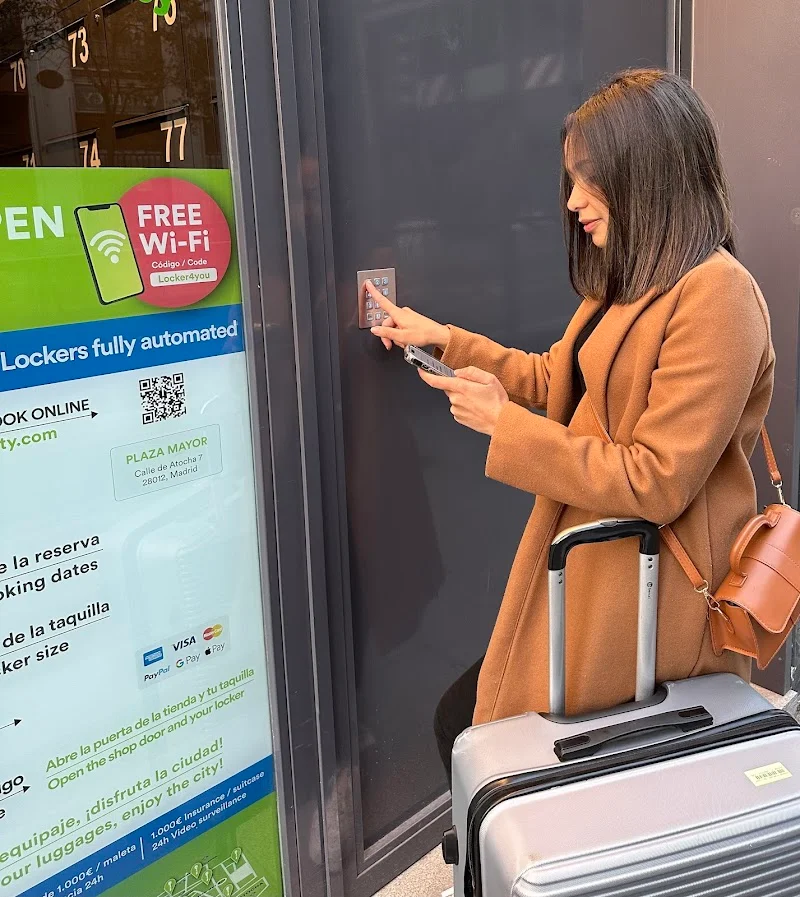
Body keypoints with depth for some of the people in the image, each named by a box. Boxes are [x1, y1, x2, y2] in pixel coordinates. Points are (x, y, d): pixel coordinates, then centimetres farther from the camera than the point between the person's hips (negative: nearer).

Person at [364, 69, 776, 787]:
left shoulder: (716, 296, -19)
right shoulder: (631, 282, 13)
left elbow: (656, 484, -22)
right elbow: (557, 380, 20)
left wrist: (505, 424, -16)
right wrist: (441, 339, 14)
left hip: (646, 600, -8)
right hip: (590, 572, 9)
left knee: (466, 730, -1)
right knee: (464, 723, 5)